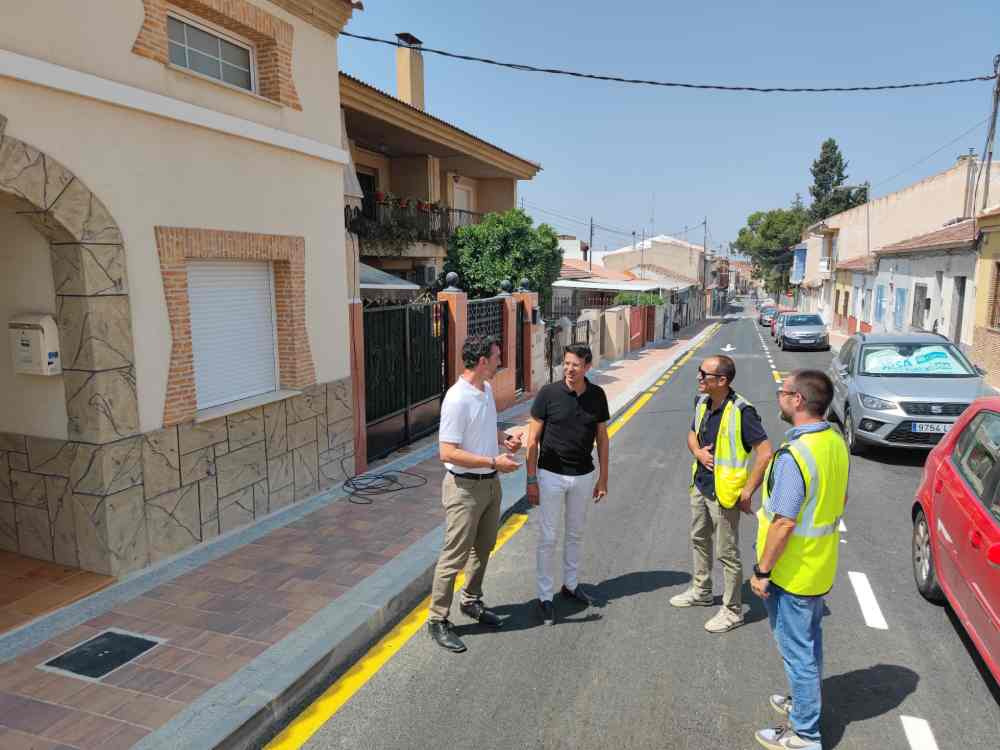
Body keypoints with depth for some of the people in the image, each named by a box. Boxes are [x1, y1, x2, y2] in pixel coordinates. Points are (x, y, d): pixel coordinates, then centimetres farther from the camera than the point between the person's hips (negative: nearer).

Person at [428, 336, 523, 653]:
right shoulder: (457, 399, -24)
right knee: (454, 555, 1)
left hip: (490, 484, 9)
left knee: (482, 548, 21)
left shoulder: (486, 389, 5)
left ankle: (471, 601, 40)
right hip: (465, 487, -9)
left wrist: (505, 438, 1)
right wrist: (494, 462, -25)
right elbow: (448, 453, -27)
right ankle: (438, 620, 16)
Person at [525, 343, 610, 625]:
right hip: (551, 475, -3)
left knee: (576, 534, 18)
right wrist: (531, 480, -10)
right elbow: (533, 439, -9)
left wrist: (603, 477, 6)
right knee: (547, 538, 3)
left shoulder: (597, 395, -3)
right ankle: (545, 597, 16)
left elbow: (602, 438, 6)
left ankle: (570, 585, 37)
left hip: (584, 476, 4)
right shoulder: (548, 393, -13)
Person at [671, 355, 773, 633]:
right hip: (700, 486, 8)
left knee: (727, 553, 4)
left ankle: (732, 610, 22)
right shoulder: (702, 402, 1)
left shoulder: (741, 411, -23)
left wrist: (748, 491, -19)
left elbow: (765, 453, -22)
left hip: (723, 493, -8)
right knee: (699, 540, 23)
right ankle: (701, 591, 44)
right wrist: (698, 451, -6)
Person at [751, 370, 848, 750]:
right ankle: (805, 702, 44)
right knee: (810, 641, 25)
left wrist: (762, 570, -16)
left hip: (792, 573, -9)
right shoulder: (836, 442, -2)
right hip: (822, 568, 9)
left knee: (797, 651, 7)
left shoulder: (793, 455, -30)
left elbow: (785, 523, -27)